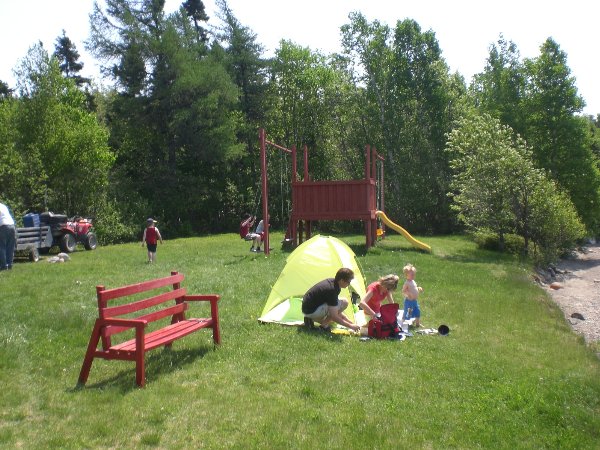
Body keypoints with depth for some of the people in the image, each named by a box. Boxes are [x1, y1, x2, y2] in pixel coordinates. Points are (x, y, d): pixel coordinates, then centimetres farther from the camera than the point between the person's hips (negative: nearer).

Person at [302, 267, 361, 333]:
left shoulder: (331, 281, 3)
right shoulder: (331, 289, -25)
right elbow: (334, 317, -23)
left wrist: (351, 322, 11)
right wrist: (351, 326, -14)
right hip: (311, 311, -10)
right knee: (344, 303, -15)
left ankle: (311, 319, 15)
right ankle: (324, 325, -7)